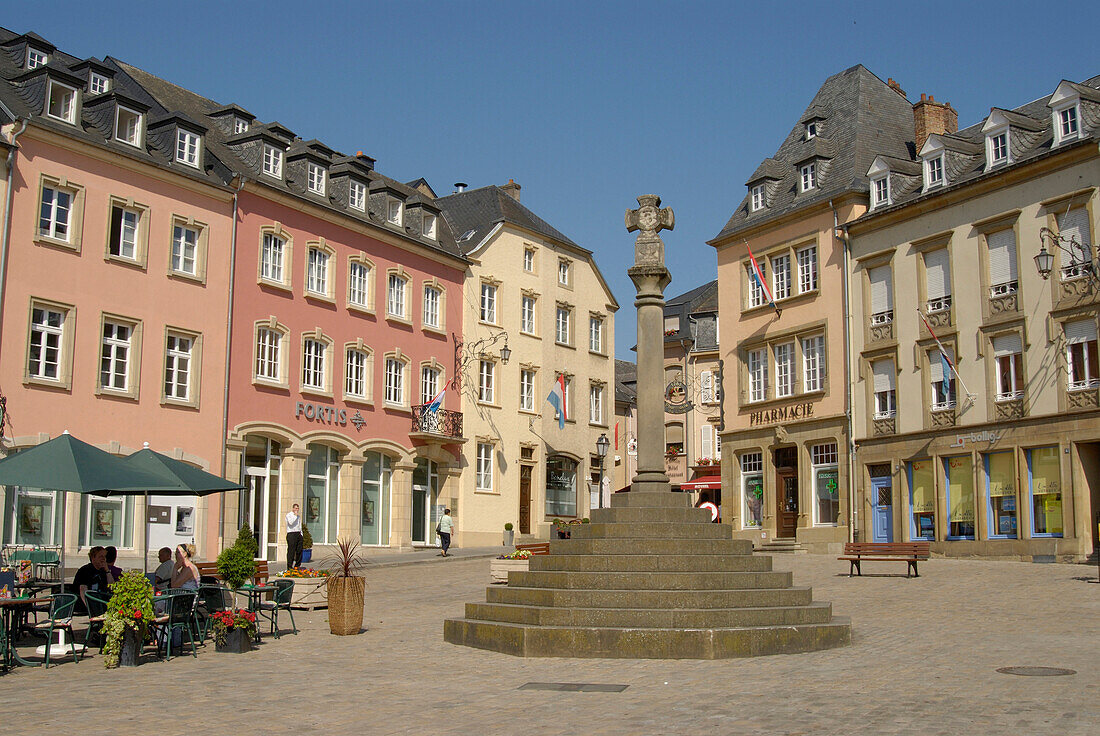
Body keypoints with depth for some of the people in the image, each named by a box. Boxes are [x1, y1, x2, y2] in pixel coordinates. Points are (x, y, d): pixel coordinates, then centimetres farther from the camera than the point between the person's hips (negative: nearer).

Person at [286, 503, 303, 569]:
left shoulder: (298, 516, 20)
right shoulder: (289, 515, -2)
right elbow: (291, 523, -21)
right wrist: (295, 515, -12)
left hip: (298, 534, 7)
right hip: (291, 534, -7)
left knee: (299, 550, 3)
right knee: (291, 551, -8)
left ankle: (297, 565, 11)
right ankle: (289, 567, -5)